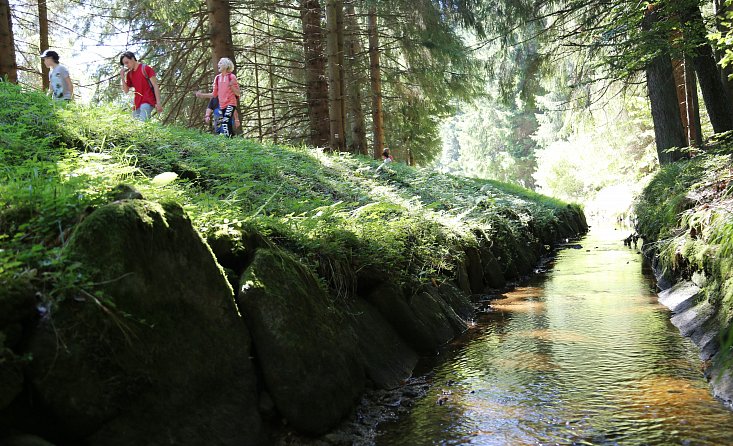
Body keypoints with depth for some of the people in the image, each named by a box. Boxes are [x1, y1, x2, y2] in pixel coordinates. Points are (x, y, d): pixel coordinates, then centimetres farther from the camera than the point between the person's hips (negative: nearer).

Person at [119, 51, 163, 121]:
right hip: (137, 103, 6)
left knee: (142, 122, -23)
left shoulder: (145, 68, -1)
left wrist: (158, 103, -13)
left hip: (147, 102, -6)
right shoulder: (129, 74, 16)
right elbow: (126, 90, 16)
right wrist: (122, 77, 3)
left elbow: (155, 86, -5)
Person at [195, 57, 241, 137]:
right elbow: (214, 94, 18)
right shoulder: (217, 78, 12)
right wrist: (202, 95, 11)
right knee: (228, 124, 6)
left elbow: (238, 93, -4)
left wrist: (232, 86, -20)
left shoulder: (231, 77, -3)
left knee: (225, 122, -24)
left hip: (230, 104, -6)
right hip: (222, 105, 6)